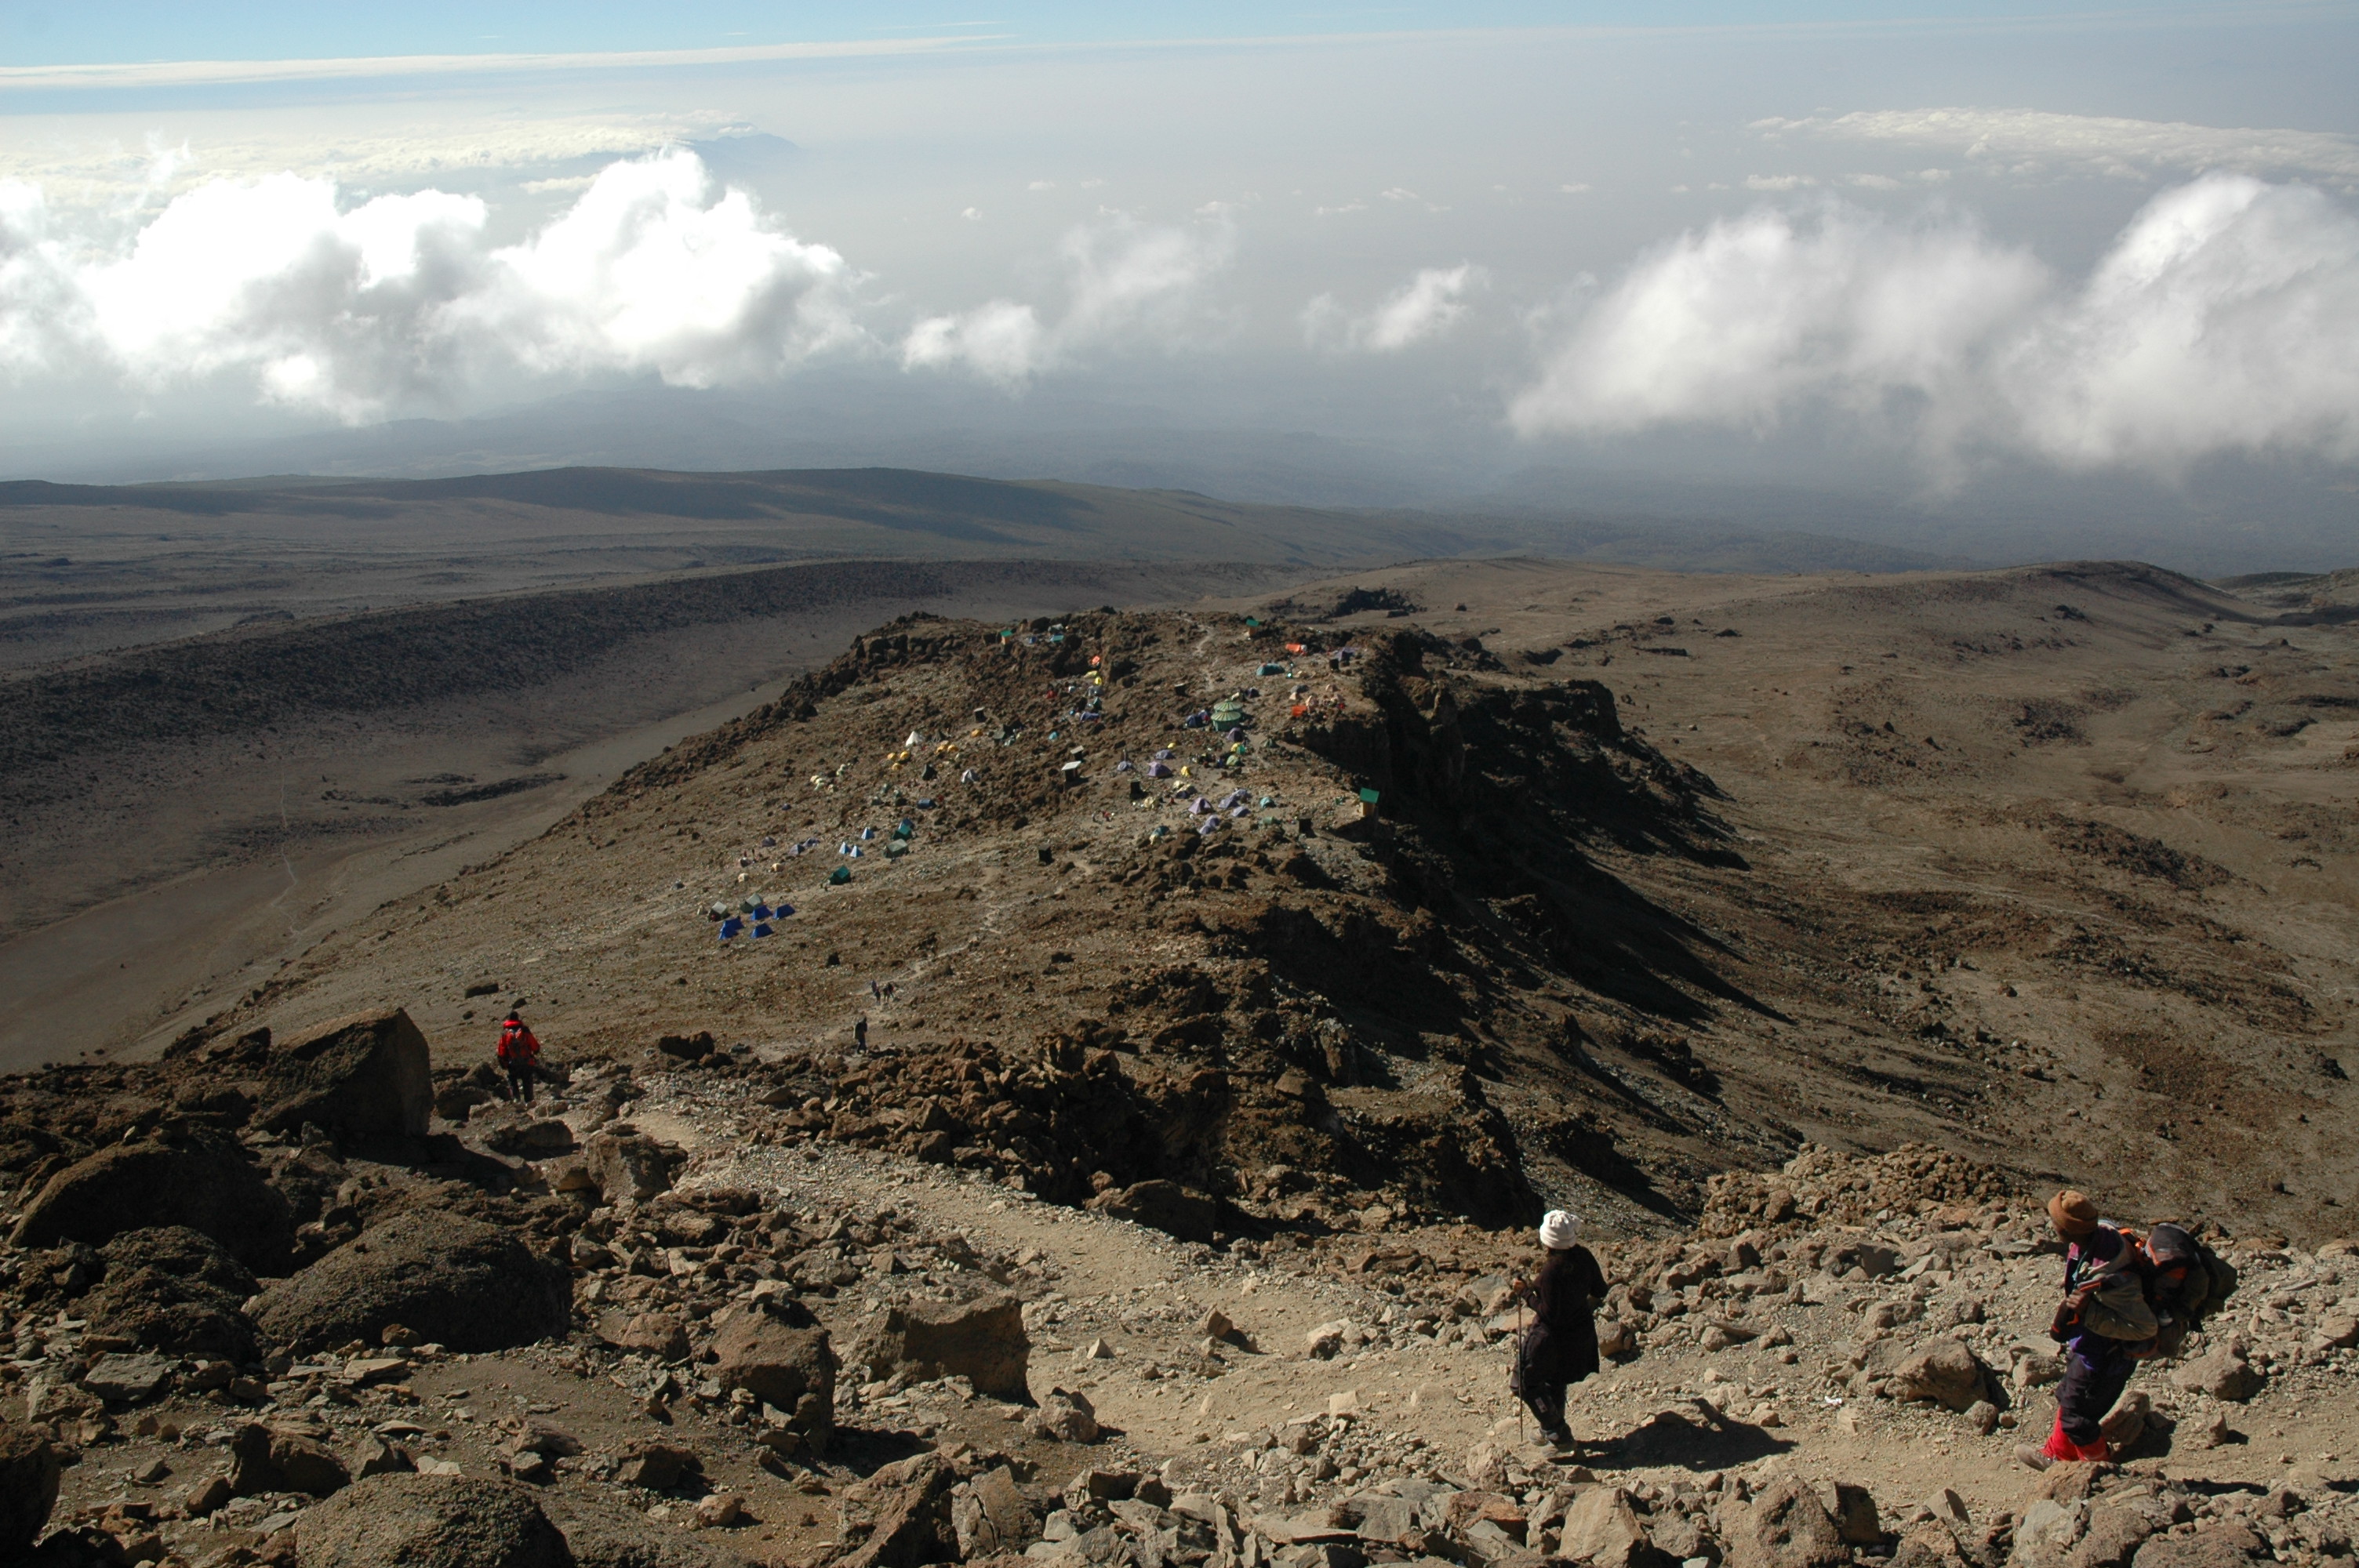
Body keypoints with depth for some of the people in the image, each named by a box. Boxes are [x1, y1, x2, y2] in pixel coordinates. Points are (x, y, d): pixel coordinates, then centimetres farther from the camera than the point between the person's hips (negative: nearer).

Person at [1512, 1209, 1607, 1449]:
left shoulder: (1552, 1271, -31)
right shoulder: (1583, 1256, -9)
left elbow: (1550, 1315, -26)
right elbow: (1599, 1292, 4)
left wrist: (1528, 1295, -16)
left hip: (1554, 1338, -8)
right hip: (1582, 1332, 8)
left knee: (1528, 1383, 12)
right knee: (1555, 1383, 27)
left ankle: (1559, 1435, 14)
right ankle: (1552, 1430, 43)